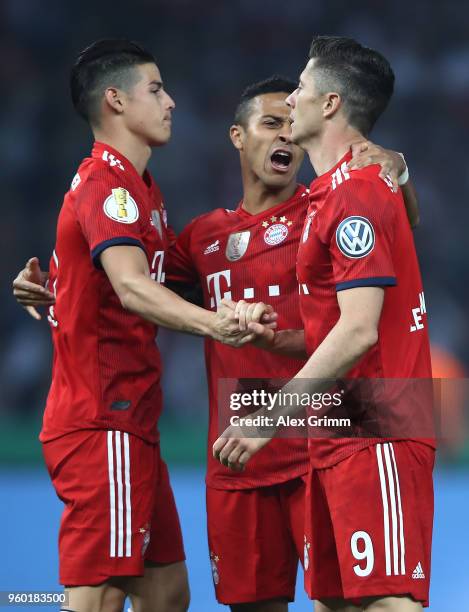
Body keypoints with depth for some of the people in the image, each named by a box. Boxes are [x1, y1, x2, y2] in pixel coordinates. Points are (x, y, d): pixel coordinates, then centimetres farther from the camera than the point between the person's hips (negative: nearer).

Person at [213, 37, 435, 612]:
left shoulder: (356, 194, -13)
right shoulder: (330, 196, 19)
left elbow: (359, 332, -20)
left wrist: (270, 418, -17)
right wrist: (273, 337, 5)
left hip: (375, 439, -10)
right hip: (336, 442, 10)